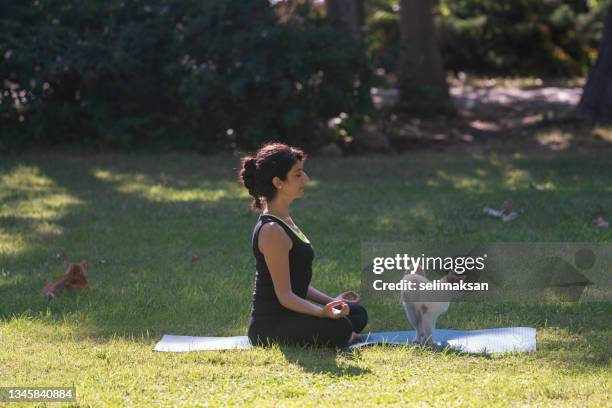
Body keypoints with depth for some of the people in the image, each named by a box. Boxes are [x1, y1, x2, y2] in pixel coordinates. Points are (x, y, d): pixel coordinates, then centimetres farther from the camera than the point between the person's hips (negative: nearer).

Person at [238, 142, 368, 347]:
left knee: (358, 315, 22)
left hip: (287, 316, 11)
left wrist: (330, 301, 18)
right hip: (269, 327, -11)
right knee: (338, 328, -33)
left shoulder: (284, 220, 11)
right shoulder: (272, 231, -21)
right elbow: (284, 294, -23)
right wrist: (322, 312, -37)